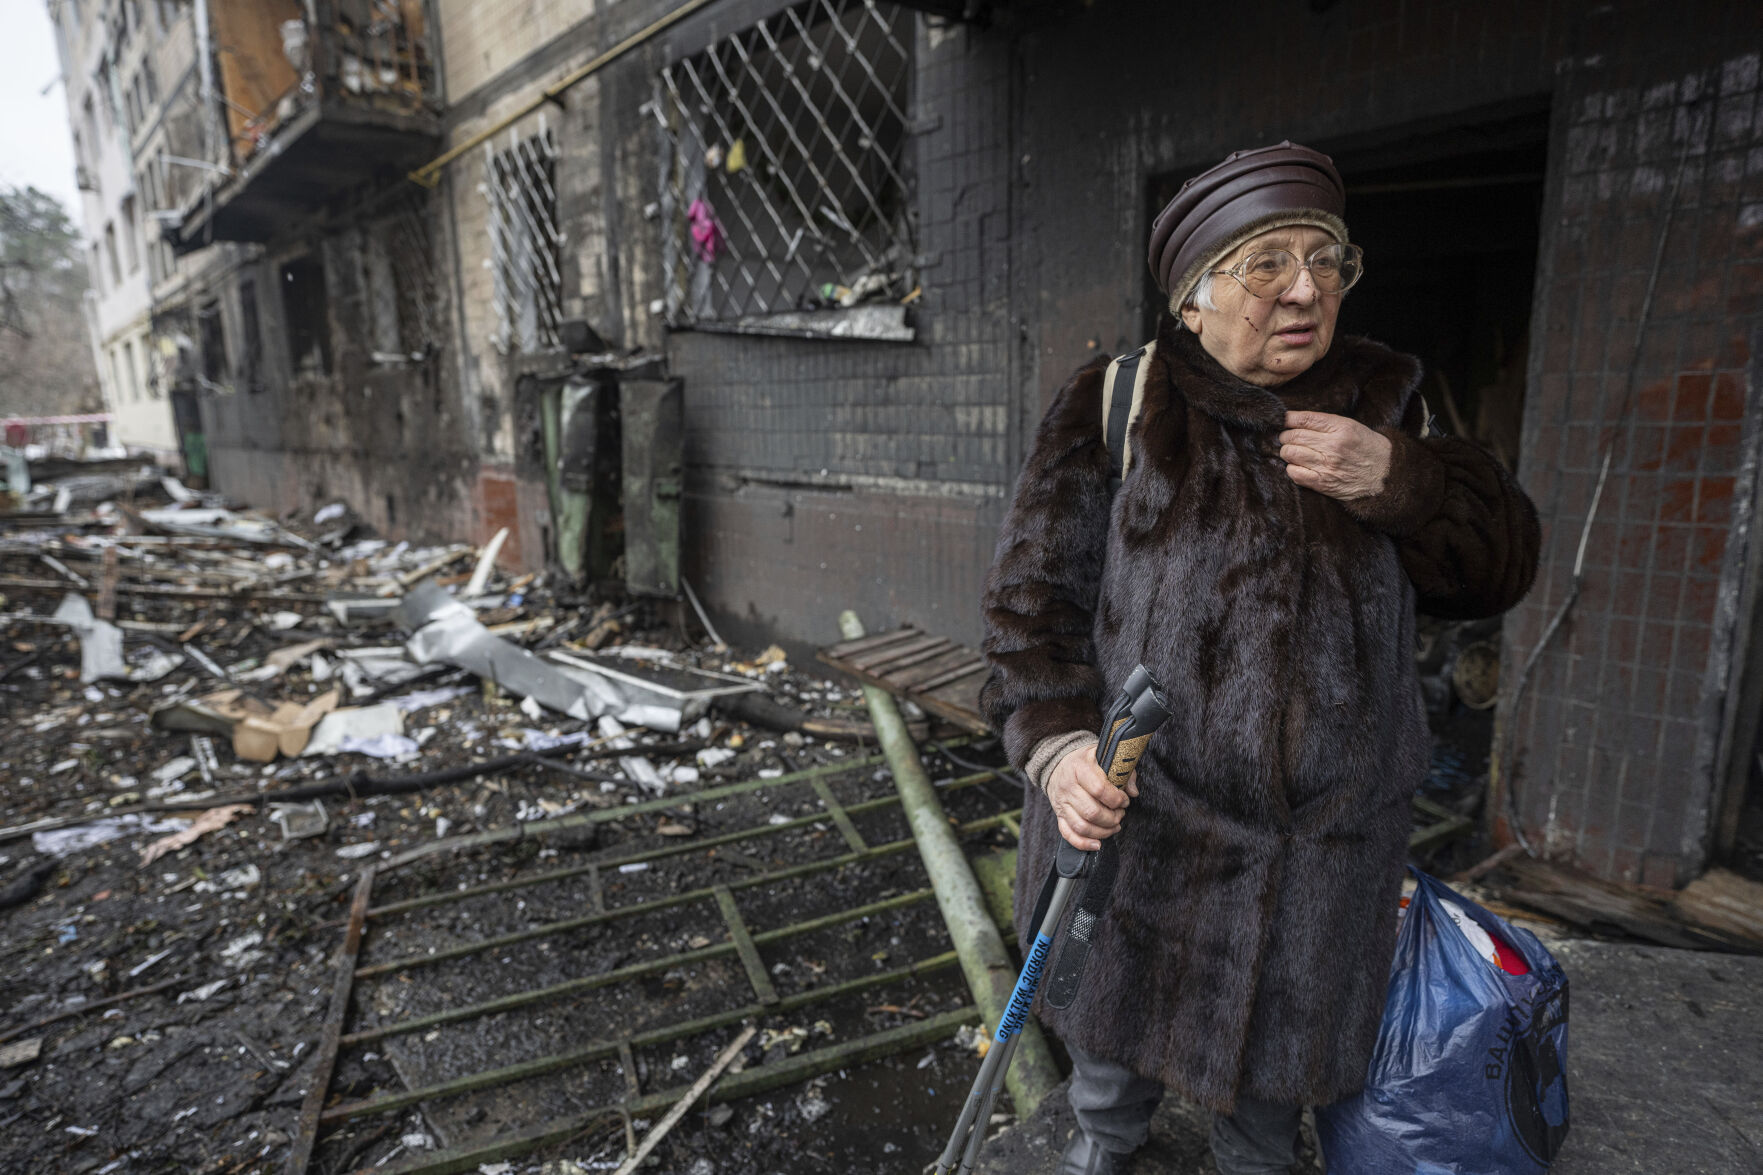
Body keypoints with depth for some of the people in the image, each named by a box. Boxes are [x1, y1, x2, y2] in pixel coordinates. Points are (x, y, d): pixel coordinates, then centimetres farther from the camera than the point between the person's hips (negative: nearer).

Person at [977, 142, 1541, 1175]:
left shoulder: (1386, 398, 2)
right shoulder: (1114, 407, -8)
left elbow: (1502, 569, 2)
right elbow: (1035, 592, -10)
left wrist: (1396, 481, -17)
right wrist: (1056, 740, -25)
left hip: (1324, 830, 3)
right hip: (1132, 809, -2)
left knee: (1277, 1043, 23)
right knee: (1118, 1013, 22)